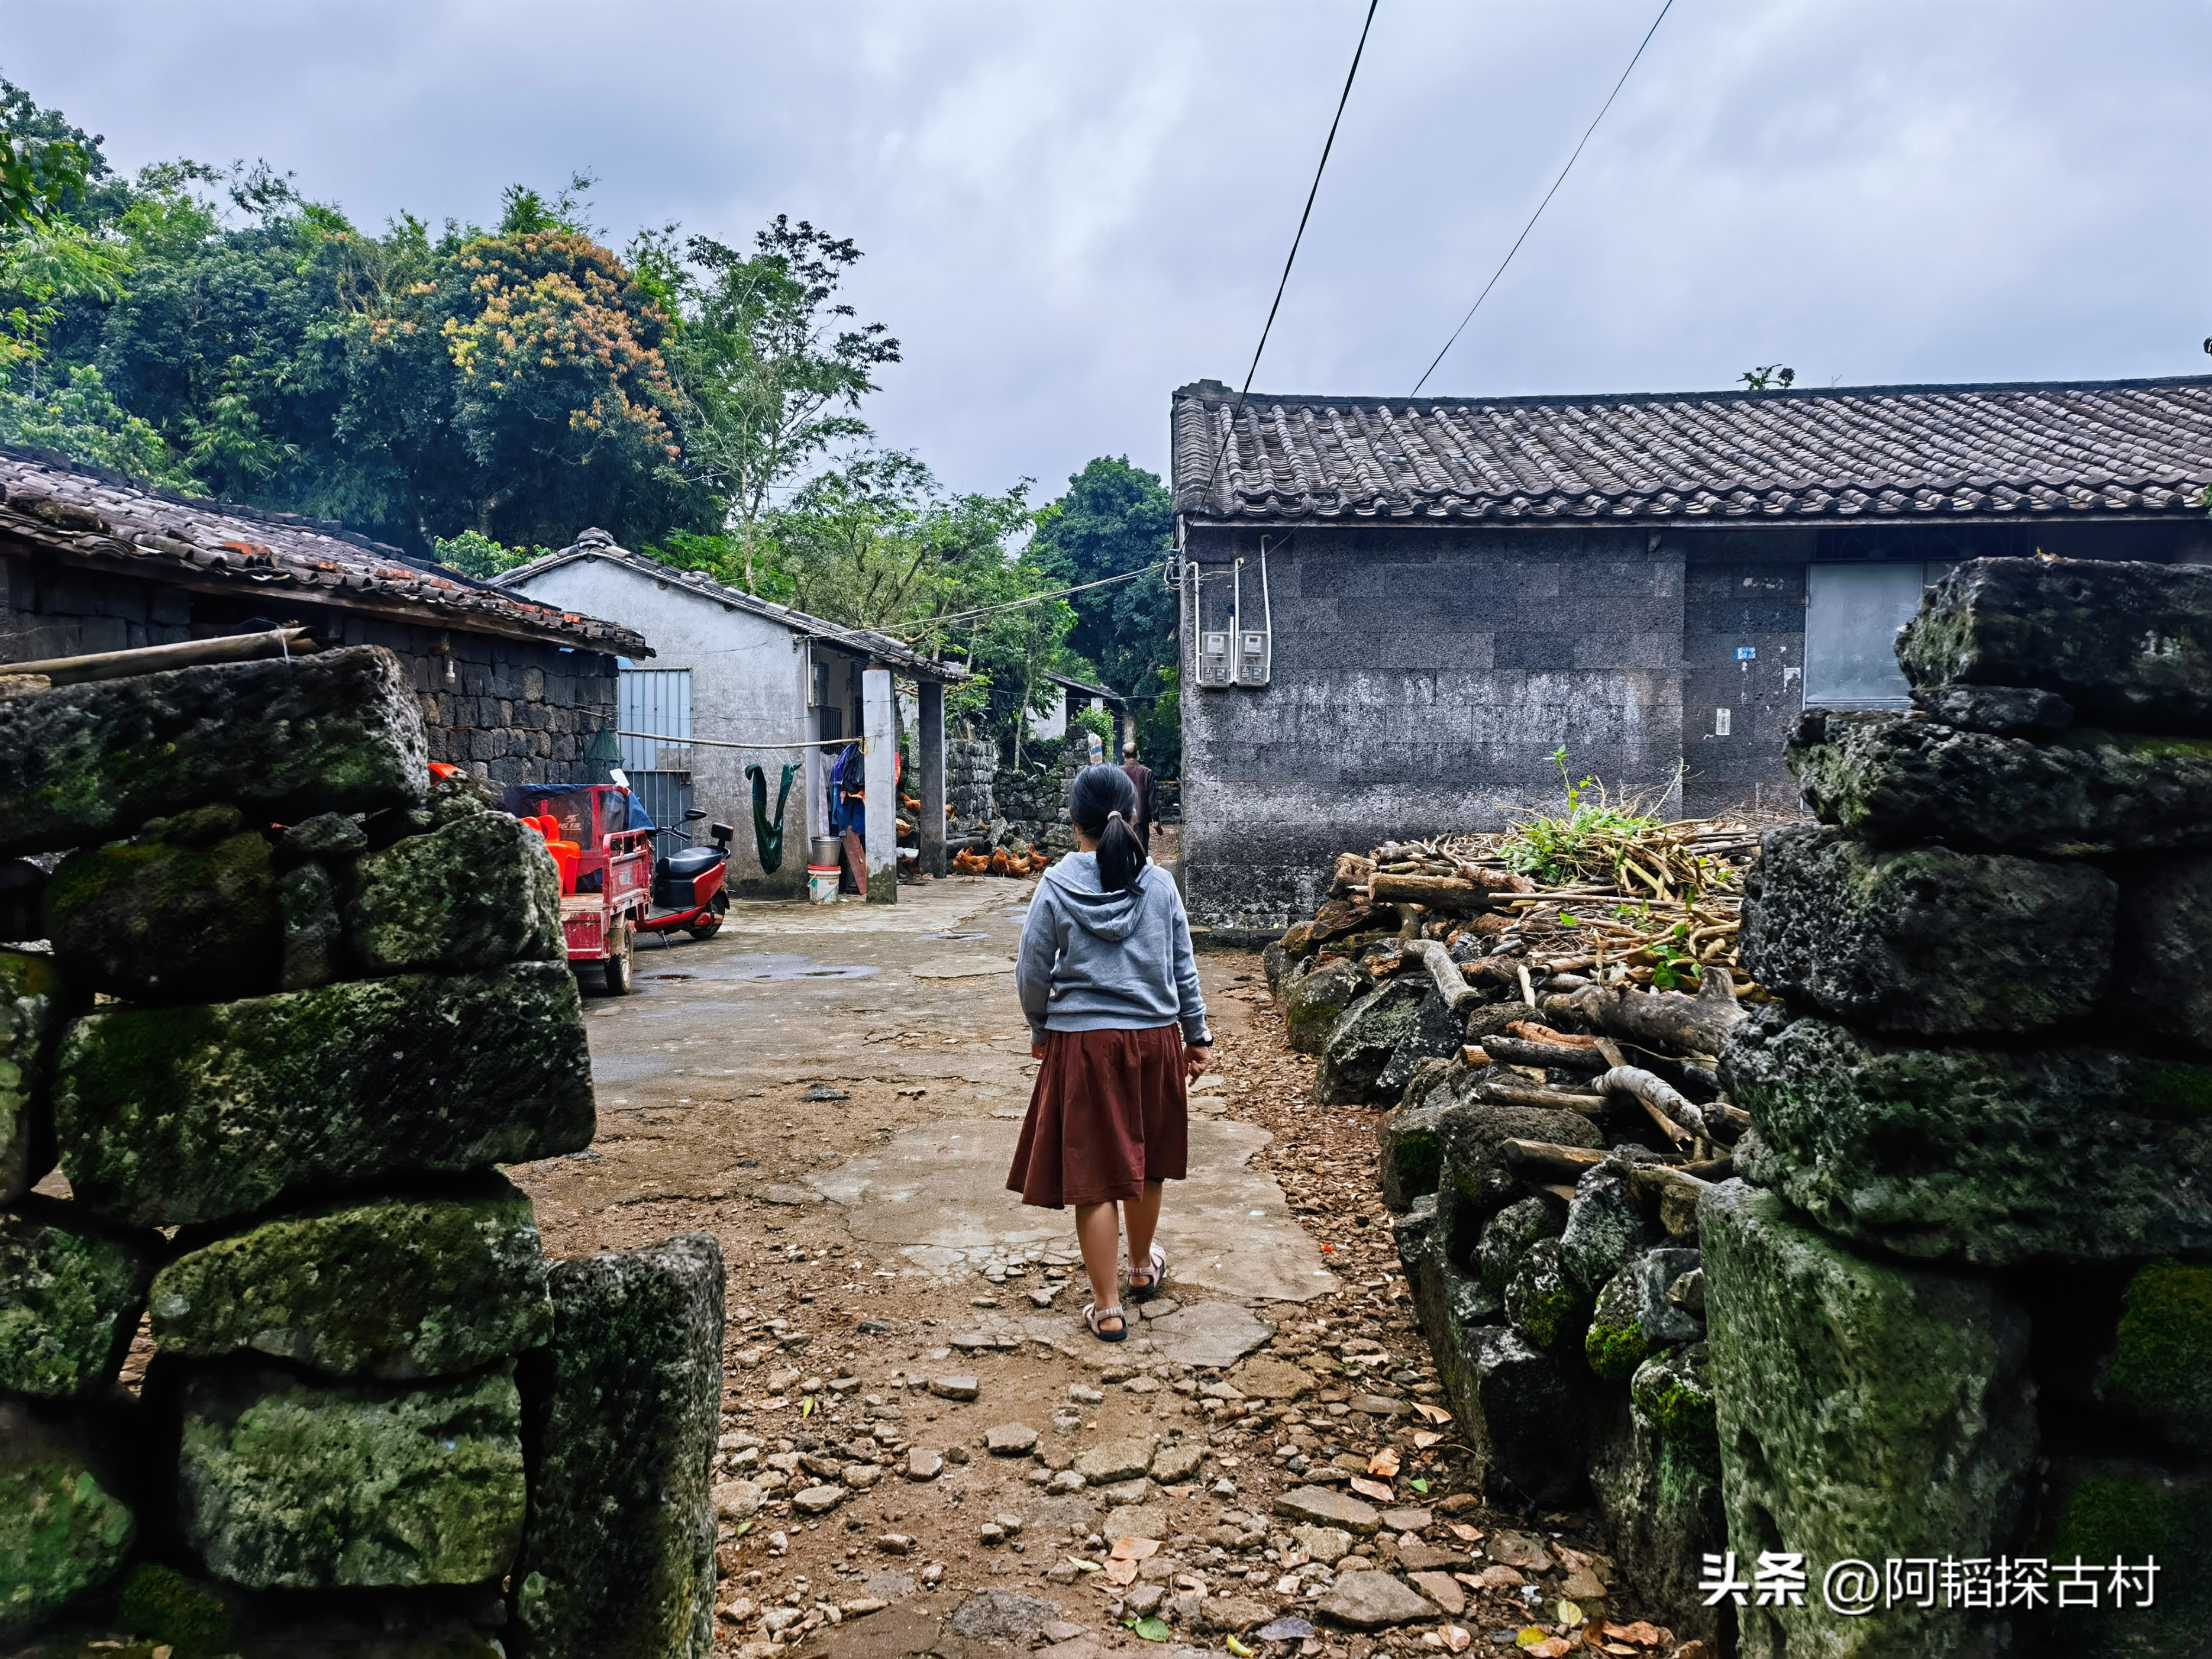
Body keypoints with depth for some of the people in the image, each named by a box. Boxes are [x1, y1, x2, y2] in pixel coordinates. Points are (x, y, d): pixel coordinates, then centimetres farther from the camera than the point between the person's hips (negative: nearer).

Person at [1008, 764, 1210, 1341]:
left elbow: (1032, 973, -4)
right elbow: (1184, 968, 4)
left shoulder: (1057, 885, -8)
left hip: (1084, 1040, -3)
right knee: (1145, 1159, 21)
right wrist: (1197, 1035, 13)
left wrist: (1040, 1031, 12)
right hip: (1154, 1037, 3)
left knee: (1094, 1174, 5)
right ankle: (1143, 1267, 42)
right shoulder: (1159, 883, -1)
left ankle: (1108, 1308, 10)